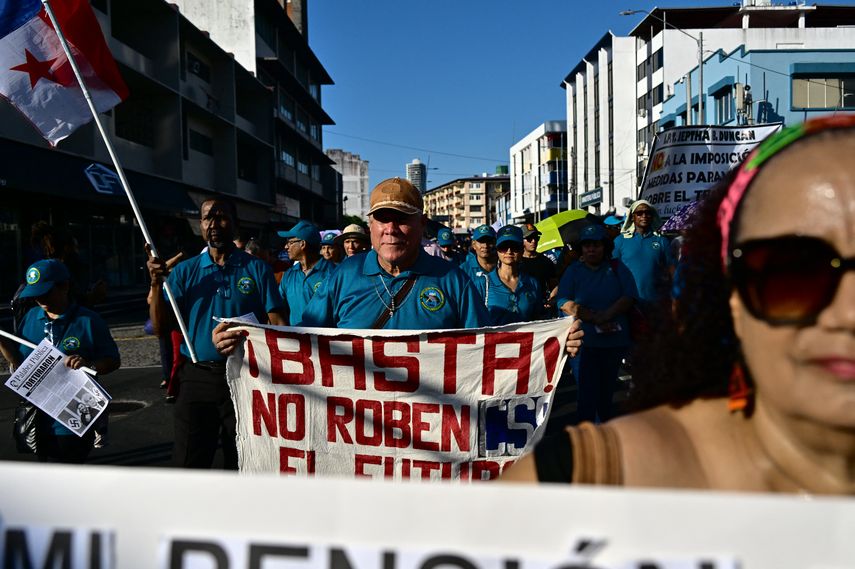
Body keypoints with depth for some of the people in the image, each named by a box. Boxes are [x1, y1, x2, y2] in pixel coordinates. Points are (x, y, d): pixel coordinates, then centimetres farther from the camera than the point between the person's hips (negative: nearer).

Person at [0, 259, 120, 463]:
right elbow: (19, 362, 12)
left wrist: (89, 365, -26)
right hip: (38, 421, 5)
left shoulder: (88, 321, -10)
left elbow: (113, 361, -8)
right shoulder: (31, 317, 6)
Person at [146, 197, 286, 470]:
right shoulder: (184, 271, 7)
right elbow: (161, 328, 4)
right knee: (189, 462, 7)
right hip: (197, 378, 2)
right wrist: (156, 284, -9)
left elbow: (276, 323, -4)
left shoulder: (257, 269, 1)